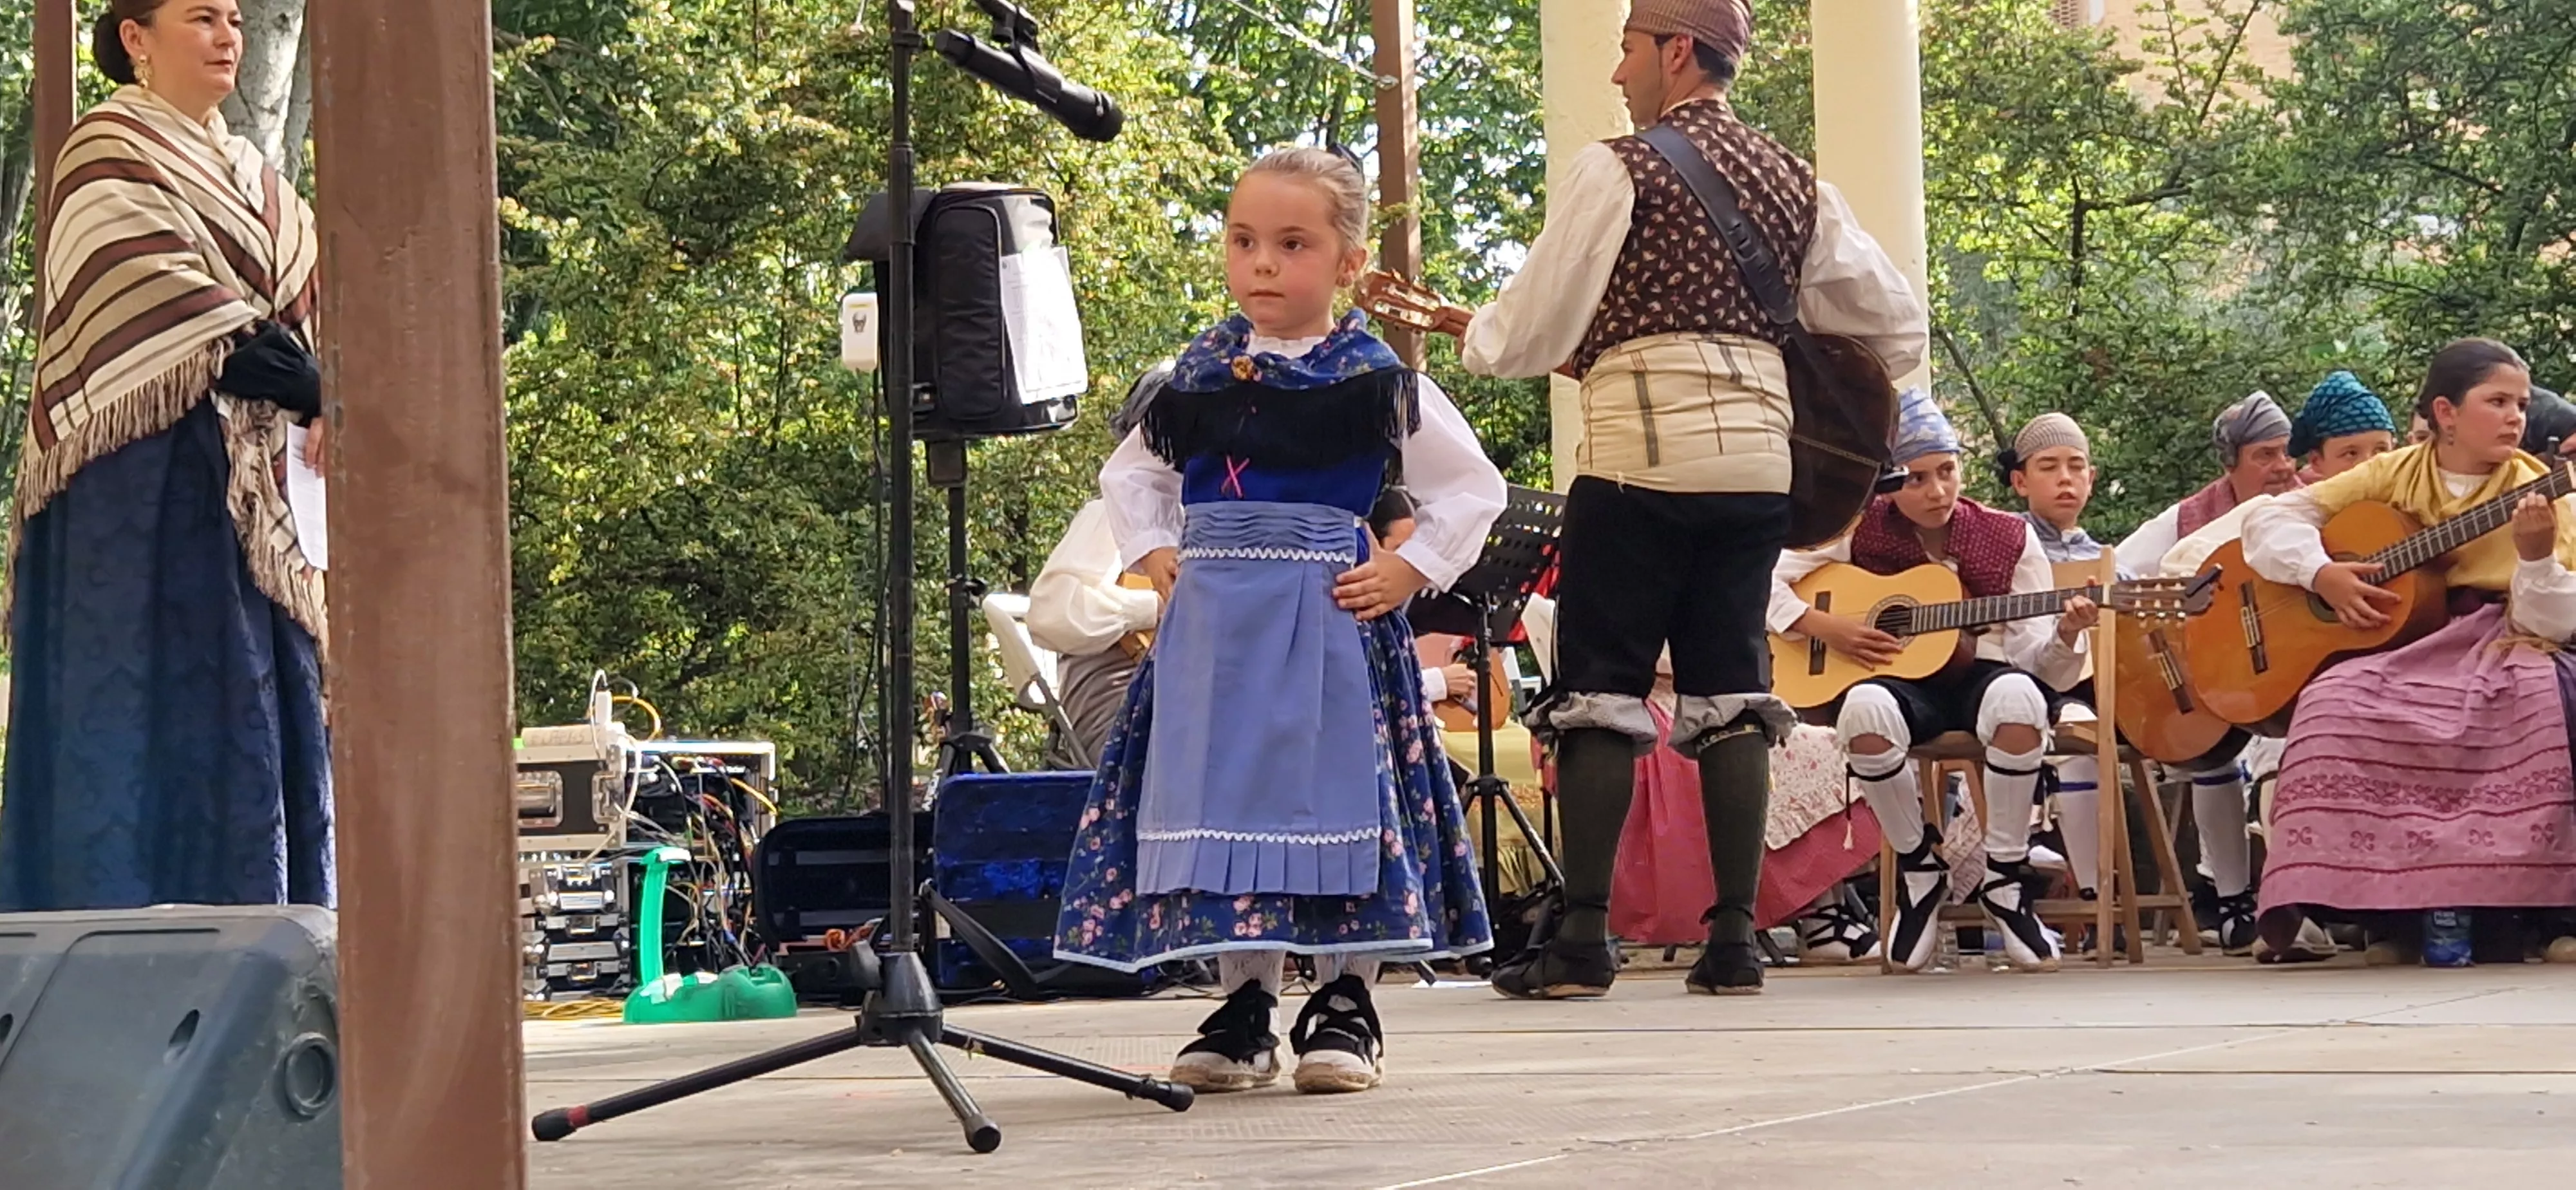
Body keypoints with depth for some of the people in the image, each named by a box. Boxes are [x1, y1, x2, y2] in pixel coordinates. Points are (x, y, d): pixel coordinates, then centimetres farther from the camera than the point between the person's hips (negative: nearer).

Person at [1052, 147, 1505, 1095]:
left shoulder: (1378, 380, -1)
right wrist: (1153, 555, 8)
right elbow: (1129, 474, 23)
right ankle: (1244, 1006, 10)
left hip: (1328, 616, -3)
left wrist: (1409, 570, -6)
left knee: (1333, 793, -3)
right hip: (1211, 619, 3)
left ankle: (1346, 1003, 7)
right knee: (1220, 795, 3)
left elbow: (1471, 488, 4)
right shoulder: (1200, 374, 9)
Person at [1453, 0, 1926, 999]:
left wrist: (1468, 333, 15)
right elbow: (1900, 327, 16)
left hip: (1639, 457, -6)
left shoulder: (1617, 172, -3)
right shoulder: (1795, 184, 15)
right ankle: (1735, 938, 5)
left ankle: (1582, 940, -6)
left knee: (1600, 691, -2)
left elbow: (1532, 334, -4)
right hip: (1757, 457, 6)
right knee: (1729, 692, 8)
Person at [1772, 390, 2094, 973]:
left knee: (2019, 696, -39)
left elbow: (2035, 659, -3)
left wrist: (2065, 636, -25)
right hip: (1900, 683, 0)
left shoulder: (2009, 538, 2)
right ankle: (1920, 862, -11)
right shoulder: (1860, 531, 2)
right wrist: (1824, 626, -12)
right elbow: (1762, 582, 0)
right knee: (1866, 709, -39)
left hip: (1980, 676, 0)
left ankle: (2004, 874, -19)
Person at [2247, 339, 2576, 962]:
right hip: (2398, 652, 1)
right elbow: (2271, 519, 6)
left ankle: (2516, 906, -24)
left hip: (2497, 651, -1)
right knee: (2335, 704, -30)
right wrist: (2322, 573, -12)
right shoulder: (2393, 476, 7)